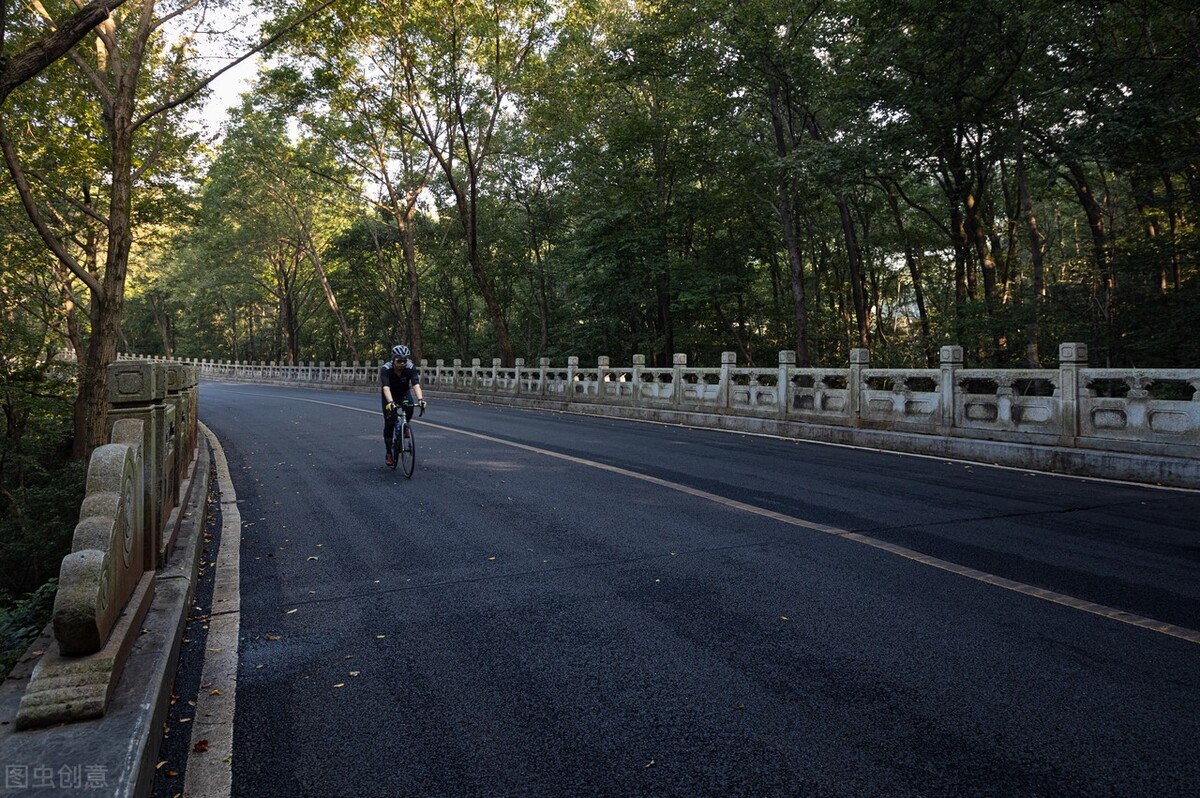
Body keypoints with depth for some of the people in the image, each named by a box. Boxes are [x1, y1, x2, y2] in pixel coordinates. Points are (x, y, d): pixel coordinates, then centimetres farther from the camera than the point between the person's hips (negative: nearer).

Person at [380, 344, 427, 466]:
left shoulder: (411, 368, -27)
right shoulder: (385, 369, -31)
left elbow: (416, 384, -39)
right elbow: (386, 387, -44)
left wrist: (420, 399, -56)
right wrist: (390, 402, -60)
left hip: (404, 392, 1)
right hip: (390, 395, -1)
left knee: (409, 407, -32)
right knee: (389, 423, -8)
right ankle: (389, 454, 5)